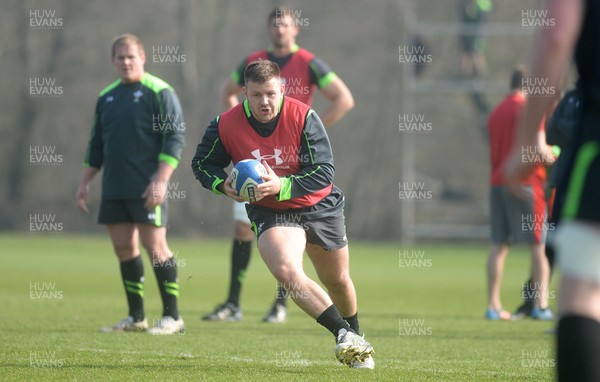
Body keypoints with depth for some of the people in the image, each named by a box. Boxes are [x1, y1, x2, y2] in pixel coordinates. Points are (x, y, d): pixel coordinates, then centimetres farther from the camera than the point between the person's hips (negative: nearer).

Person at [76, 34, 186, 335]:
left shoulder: (159, 92, -5)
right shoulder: (106, 97, 16)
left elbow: (175, 137, -11)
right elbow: (96, 145, 23)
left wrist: (160, 180, -18)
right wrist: (85, 182, 18)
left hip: (146, 189, -7)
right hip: (113, 190, 7)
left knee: (155, 246, -8)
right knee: (123, 248, 7)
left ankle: (172, 317, -2)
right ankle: (136, 318, 14)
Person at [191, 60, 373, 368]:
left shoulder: (303, 117, -21)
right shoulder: (225, 125, -17)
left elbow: (324, 172, -21)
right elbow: (201, 164, -1)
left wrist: (281, 186, -35)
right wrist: (222, 184, -22)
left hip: (320, 206, 1)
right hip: (269, 212, 0)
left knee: (338, 281, 16)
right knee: (287, 273, -28)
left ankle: (354, 336, 45)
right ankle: (345, 335, -20)